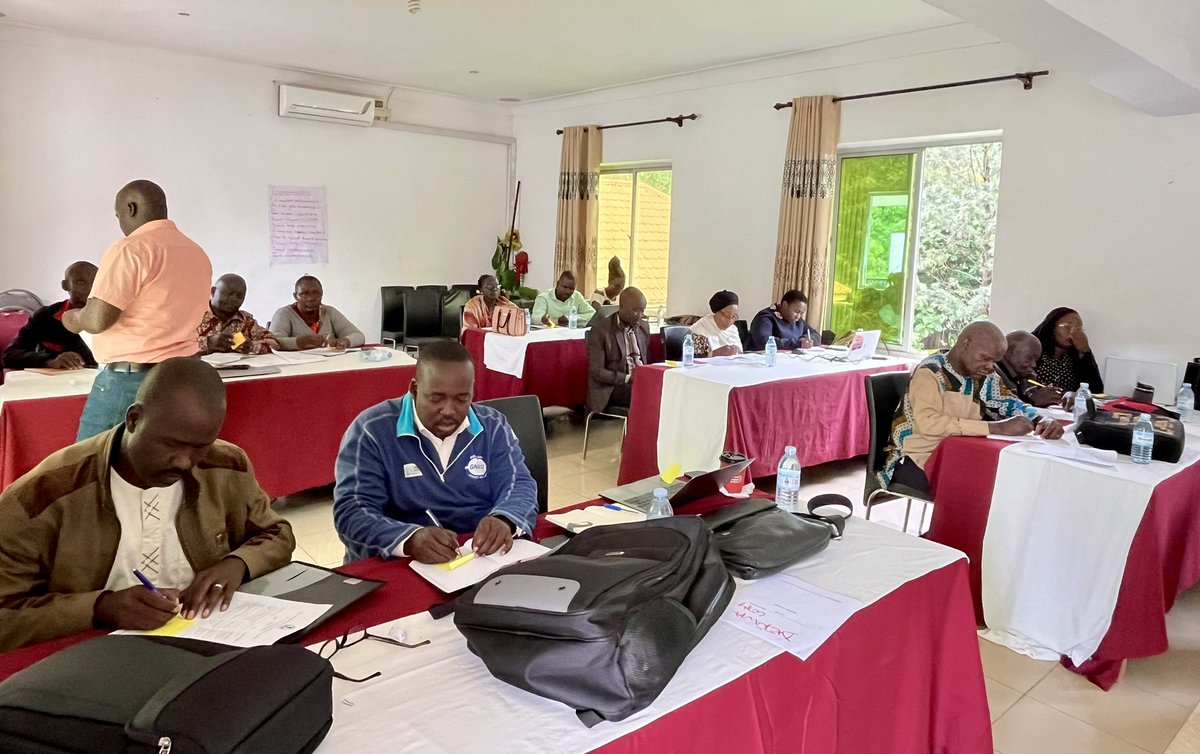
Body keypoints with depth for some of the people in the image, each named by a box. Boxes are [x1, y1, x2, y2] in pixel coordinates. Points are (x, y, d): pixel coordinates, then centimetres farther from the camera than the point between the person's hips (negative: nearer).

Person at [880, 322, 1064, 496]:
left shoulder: (985, 377, 5)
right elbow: (927, 423, -32)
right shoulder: (930, 372, -16)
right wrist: (998, 428, -32)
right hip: (917, 459, -7)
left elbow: (1015, 405, 17)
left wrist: (1042, 422, -7)